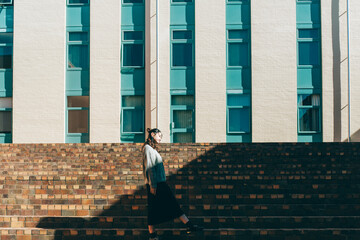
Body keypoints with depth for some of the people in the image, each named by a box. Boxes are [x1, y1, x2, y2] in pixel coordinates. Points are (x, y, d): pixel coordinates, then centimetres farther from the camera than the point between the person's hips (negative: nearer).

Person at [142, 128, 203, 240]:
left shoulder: (153, 149, 19)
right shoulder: (148, 148, -10)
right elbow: (149, 168, -16)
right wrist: (152, 185, -20)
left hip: (160, 183, 10)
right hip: (154, 184, -10)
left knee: (173, 204, 5)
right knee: (153, 209, -2)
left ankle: (189, 225, 4)